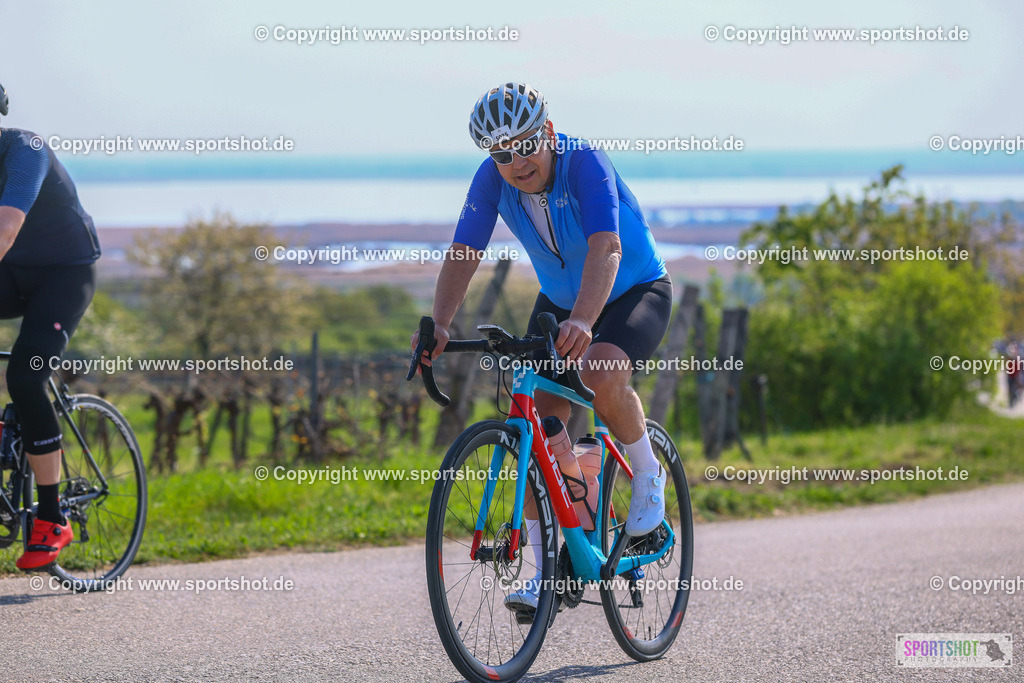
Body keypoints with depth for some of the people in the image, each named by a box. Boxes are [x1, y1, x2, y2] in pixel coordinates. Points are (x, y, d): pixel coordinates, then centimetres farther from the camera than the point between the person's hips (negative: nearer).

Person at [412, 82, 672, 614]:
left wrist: (582, 321, -61)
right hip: (559, 299, 5)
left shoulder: (585, 163, -31)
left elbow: (605, 249, -44)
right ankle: (546, 573, 0)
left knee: (602, 376, -35)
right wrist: (439, 324, -38)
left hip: (636, 292, -5)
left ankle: (647, 471, -6)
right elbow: (462, 254, -20)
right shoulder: (492, 179, -17)